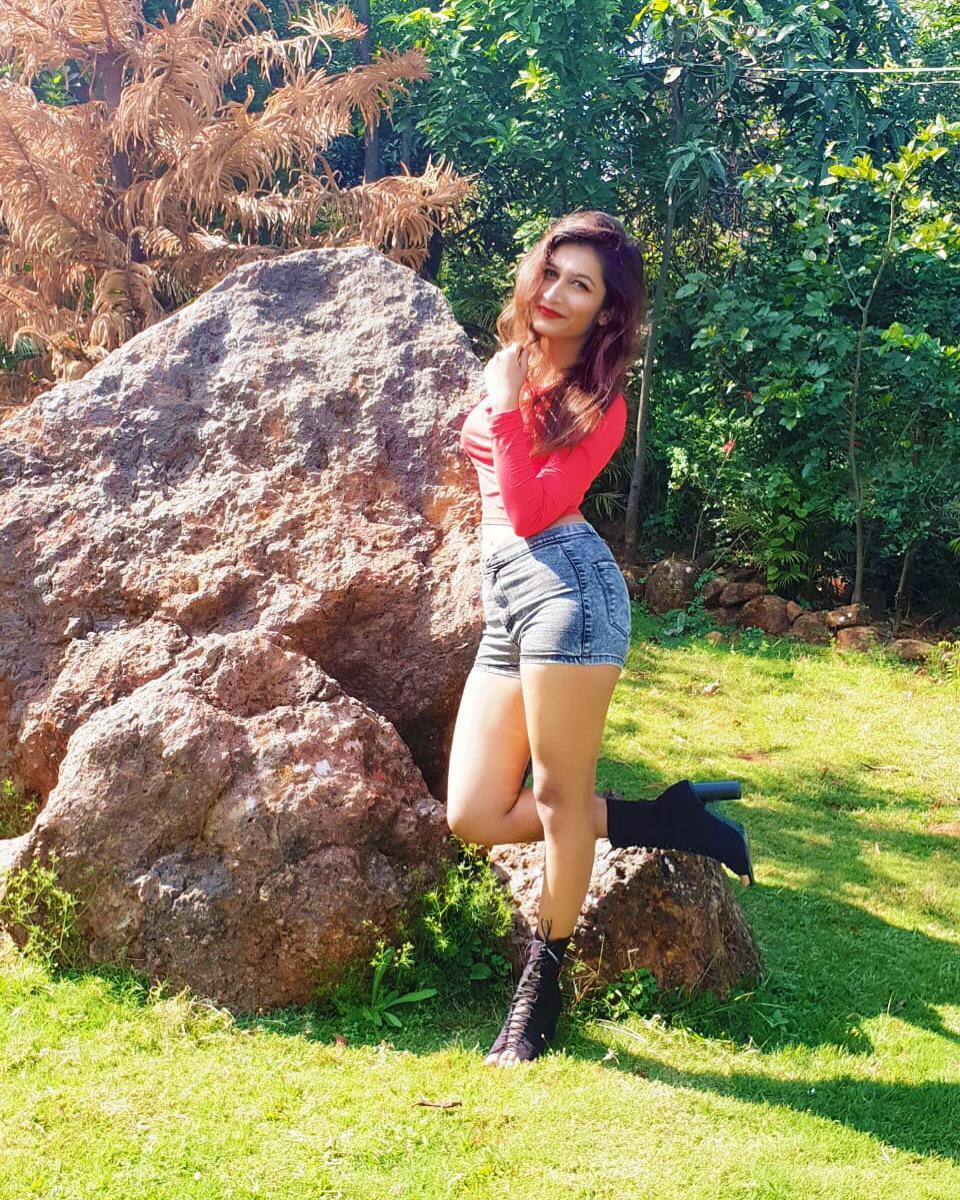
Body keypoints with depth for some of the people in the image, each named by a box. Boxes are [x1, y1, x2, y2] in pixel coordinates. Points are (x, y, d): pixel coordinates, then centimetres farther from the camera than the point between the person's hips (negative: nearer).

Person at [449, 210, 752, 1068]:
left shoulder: (598, 402, 0)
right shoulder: (512, 365, 19)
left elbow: (533, 512, -13)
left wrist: (507, 406, -11)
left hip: (565, 583, -7)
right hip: (503, 601, 8)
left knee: (560, 793, -2)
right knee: (475, 815, 2)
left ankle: (542, 985, 15)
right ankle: (662, 820, 16)